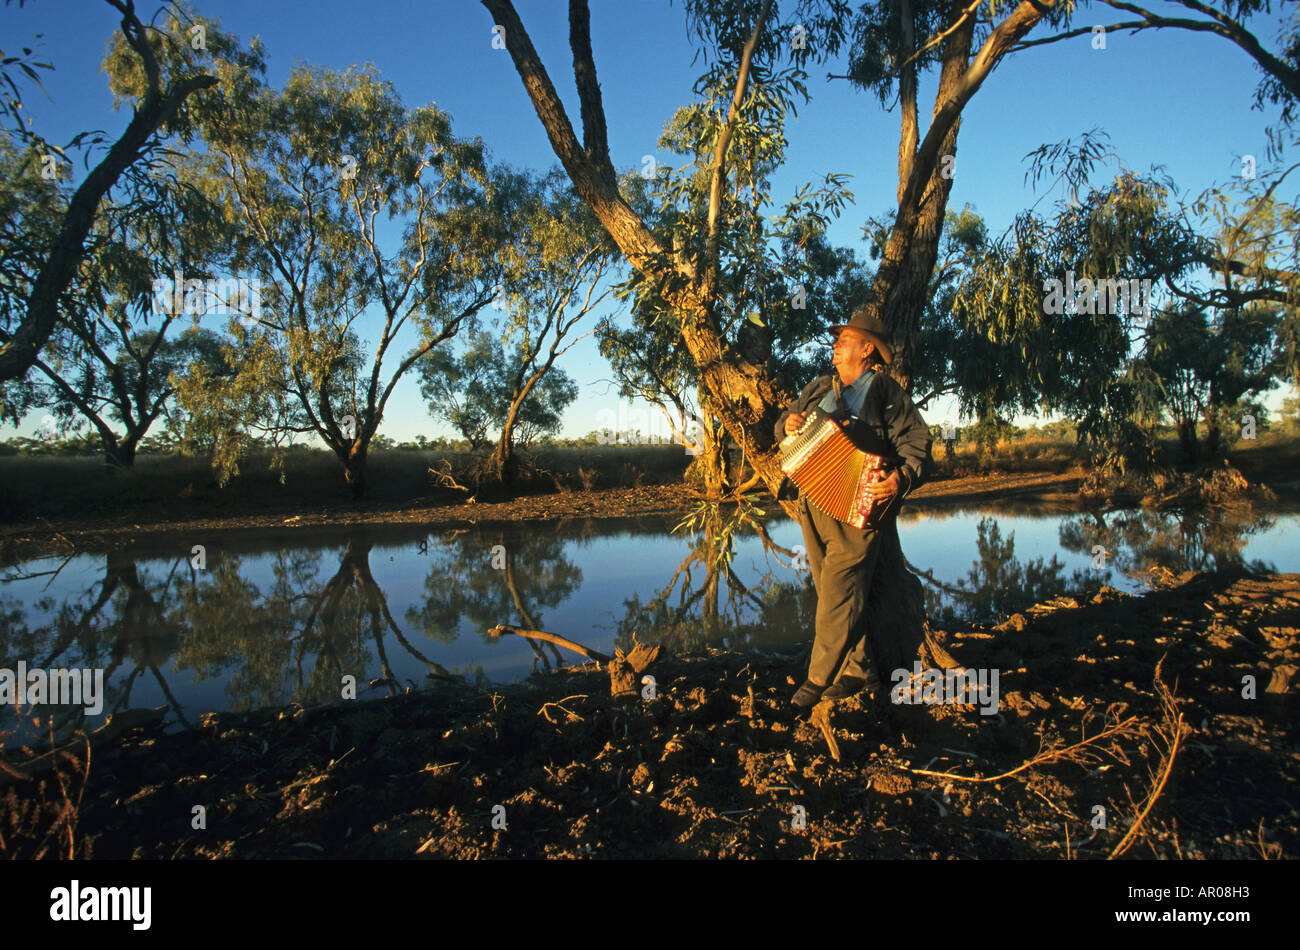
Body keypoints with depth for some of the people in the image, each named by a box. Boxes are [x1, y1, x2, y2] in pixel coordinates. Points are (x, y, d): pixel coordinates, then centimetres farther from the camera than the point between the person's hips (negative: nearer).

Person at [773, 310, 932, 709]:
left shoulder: (885, 391, -1)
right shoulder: (819, 388, 17)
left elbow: (915, 440, -8)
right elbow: (786, 422, 24)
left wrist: (902, 476, -27)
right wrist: (788, 424, -1)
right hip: (814, 507, 6)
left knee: (839, 594, -7)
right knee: (834, 594, 10)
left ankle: (818, 679, 5)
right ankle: (860, 671, 22)